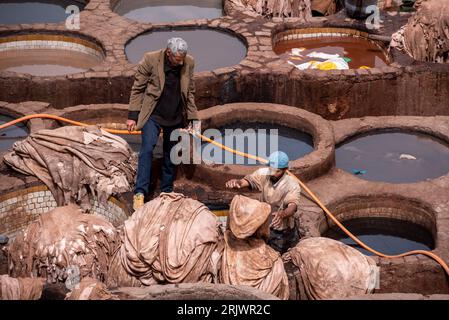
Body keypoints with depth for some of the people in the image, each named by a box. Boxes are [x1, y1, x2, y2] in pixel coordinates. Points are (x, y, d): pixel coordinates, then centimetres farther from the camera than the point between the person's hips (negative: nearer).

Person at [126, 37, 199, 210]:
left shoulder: (189, 63, -4)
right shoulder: (150, 60, -14)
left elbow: (190, 92, 8)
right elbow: (138, 88, -7)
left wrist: (193, 117, 7)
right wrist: (133, 115, -9)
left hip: (176, 118, 4)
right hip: (153, 115, -4)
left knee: (171, 155, 10)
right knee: (147, 149, -17)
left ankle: (167, 192, 22)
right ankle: (140, 193, -17)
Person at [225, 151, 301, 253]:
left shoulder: (292, 185, -23)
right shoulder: (264, 174, -12)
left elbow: (293, 205, -37)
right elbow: (247, 180, -23)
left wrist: (282, 214, -59)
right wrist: (236, 182, -47)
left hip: (281, 231, -3)